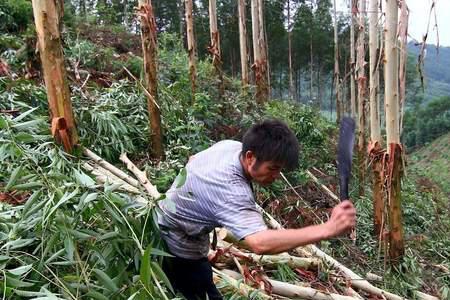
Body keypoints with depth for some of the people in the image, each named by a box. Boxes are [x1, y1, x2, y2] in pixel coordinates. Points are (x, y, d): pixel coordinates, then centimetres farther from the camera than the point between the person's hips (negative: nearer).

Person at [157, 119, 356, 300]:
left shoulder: (231, 145, -12)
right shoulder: (230, 189, -42)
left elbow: (194, 159, 9)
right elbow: (260, 243, -56)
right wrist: (328, 229, -60)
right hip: (177, 248, -9)